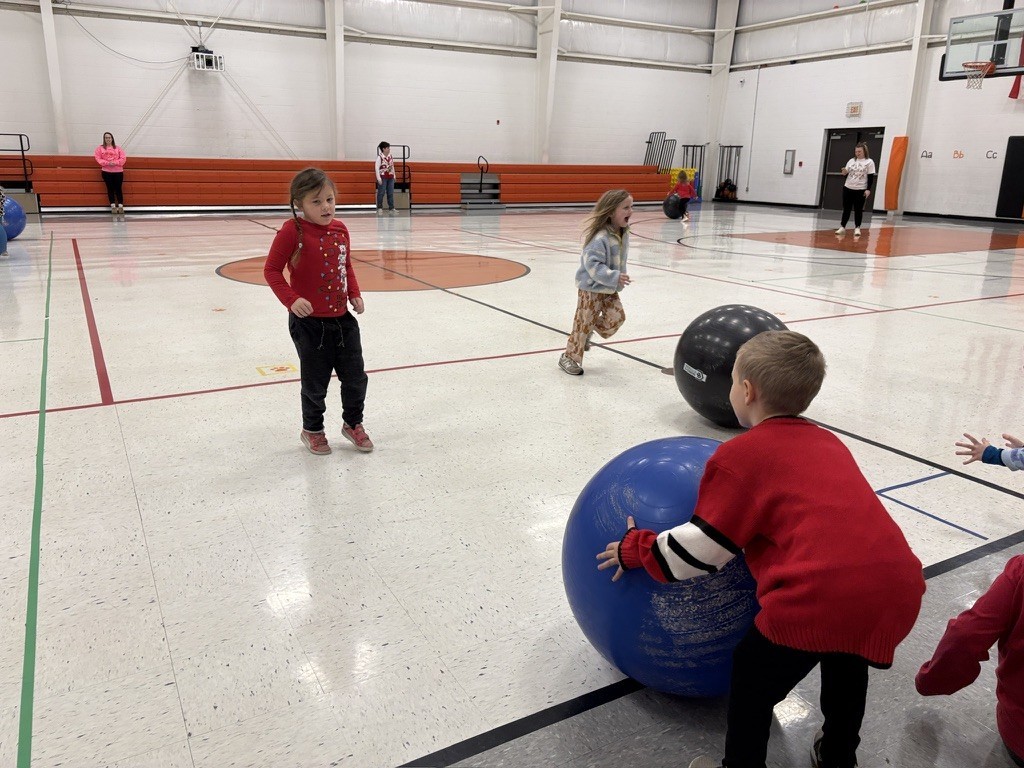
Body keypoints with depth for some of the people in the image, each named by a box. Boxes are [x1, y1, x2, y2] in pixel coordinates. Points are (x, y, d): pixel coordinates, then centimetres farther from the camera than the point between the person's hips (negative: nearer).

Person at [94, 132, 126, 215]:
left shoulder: (118, 148, 8)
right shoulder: (100, 148, 7)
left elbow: (123, 158, 1)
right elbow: (98, 158, 0)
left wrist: (115, 163, -14)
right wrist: (107, 163, -14)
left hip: (118, 171, 0)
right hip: (106, 171, 0)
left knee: (118, 188, -3)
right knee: (110, 188, 1)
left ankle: (120, 206, 0)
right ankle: (113, 206, 4)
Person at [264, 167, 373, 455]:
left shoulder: (340, 229, 3)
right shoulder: (293, 231, -15)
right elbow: (272, 270, -12)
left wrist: (355, 294, 4)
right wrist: (291, 300, -23)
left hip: (342, 318, 5)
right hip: (309, 323, -5)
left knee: (355, 377, 12)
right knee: (315, 382, 9)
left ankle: (353, 423, 35)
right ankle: (312, 430, 33)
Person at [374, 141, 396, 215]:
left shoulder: (390, 157, 7)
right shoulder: (380, 157, -10)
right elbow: (377, 168, -11)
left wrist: (394, 176, 14)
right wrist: (379, 178, -15)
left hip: (390, 177, 5)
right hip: (383, 177, -5)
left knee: (391, 193, 4)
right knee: (381, 193, 0)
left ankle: (391, 208, 8)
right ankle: (380, 208, 10)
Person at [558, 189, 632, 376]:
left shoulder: (623, 234, 1)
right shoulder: (600, 238, -27)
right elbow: (593, 265, -31)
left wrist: (619, 279, 13)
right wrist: (615, 277, -35)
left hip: (609, 289, 8)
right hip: (591, 288, -8)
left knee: (617, 317, 2)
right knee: (584, 323, 0)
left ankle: (589, 331, 28)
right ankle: (569, 358, 17)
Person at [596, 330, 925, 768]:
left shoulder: (741, 455, 2)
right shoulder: (828, 443, 21)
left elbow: (701, 548, 2)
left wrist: (635, 550, 16)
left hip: (817, 599, -7)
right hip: (897, 590, 7)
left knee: (753, 678, 17)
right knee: (846, 661, 35)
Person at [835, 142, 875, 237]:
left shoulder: (869, 162, -3)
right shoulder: (851, 161, 8)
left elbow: (871, 178, -6)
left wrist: (868, 189, -13)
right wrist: (844, 173, -12)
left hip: (861, 190, -3)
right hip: (848, 188, 3)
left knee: (858, 209, 0)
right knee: (846, 208, 6)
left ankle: (857, 228, 7)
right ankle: (842, 227, 11)